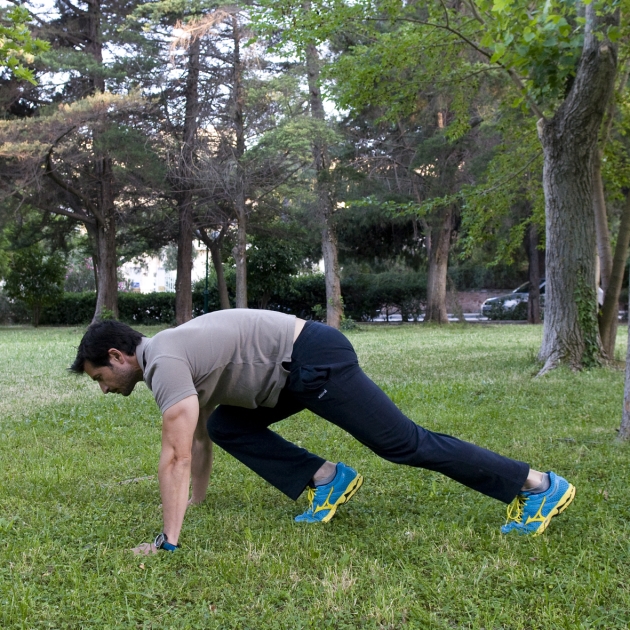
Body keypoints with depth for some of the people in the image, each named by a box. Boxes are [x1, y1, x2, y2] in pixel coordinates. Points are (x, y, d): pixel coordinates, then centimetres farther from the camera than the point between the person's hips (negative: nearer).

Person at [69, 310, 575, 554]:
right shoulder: (173, 356, 18)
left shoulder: (163, 363, -13)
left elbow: (176, 456, -20)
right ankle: (325, 479, 9)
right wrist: (197, 500, 35)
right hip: (297, 367, 10)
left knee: (404, 443, -6)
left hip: (314, 360, -10)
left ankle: (537, 485, 0)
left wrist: (169, 541, -16)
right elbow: (197, 439, 28)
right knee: (224, 425, 15)